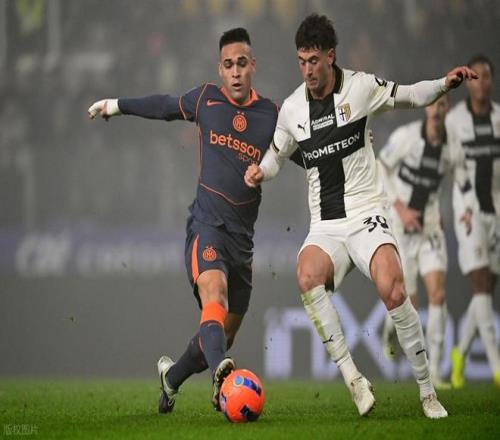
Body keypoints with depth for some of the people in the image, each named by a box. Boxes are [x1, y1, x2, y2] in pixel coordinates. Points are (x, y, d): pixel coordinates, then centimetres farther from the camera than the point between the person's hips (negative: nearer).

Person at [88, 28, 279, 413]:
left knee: (226, 331, 9)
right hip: (207, 223, -3)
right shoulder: (206, 99, 5)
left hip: (243, 233, 3)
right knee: (214, 292, -31)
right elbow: (164, 106, 22)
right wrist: (116, 105, 33)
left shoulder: (272, 116, 5)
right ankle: (221, 372, -55)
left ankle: (172, 375, 36)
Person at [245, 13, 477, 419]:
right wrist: (261, 171, 4)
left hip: (366, 215, -2)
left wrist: (446, 84, -7)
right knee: (308, 276, -32)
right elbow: (279, 152, 24)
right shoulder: (292, 108, 7)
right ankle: (353, 379, -27)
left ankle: (428, 391, -12)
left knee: (392, 290, -28)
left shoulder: (361, 87, -2)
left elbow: (409, 96, 10)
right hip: (325, 226, 3)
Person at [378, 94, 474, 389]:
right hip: (399, 226, -3)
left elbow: (465, 182, 9)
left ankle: (435, 371, -7)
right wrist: (400, 208, -14)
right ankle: (390, 327, 38)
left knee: (438, 293, -13)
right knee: (409, 303, -2)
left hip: (430, 226, 3)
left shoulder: (453, 145, -4)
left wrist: (468, 211, -11)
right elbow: (380, 169, -5)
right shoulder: (406, 136, -14)